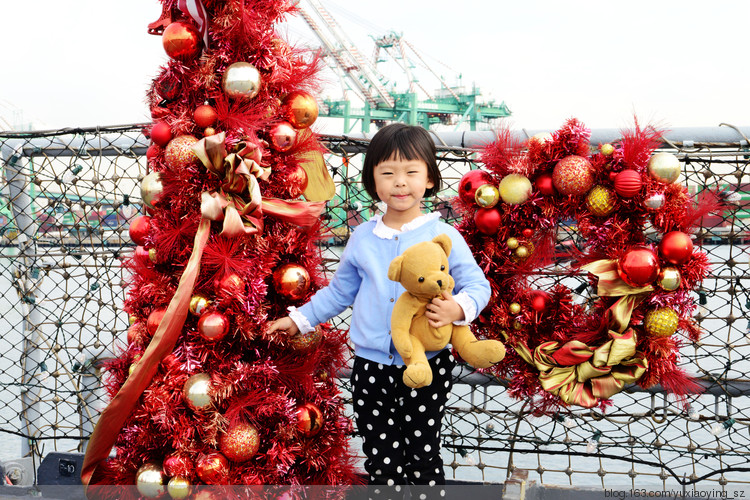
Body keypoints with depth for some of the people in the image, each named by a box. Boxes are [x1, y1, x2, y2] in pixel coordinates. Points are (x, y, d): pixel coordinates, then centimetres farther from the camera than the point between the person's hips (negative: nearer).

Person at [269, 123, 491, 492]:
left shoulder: (443, 236, -7)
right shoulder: (363, 238, 3)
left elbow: (477, 285, -7)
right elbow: (340, 290, 17)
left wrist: (459, 308, -28)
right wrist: (300, 319, 16)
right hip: (371, 366, 3)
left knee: (423, 456, 8)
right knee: (381, 461, 12)